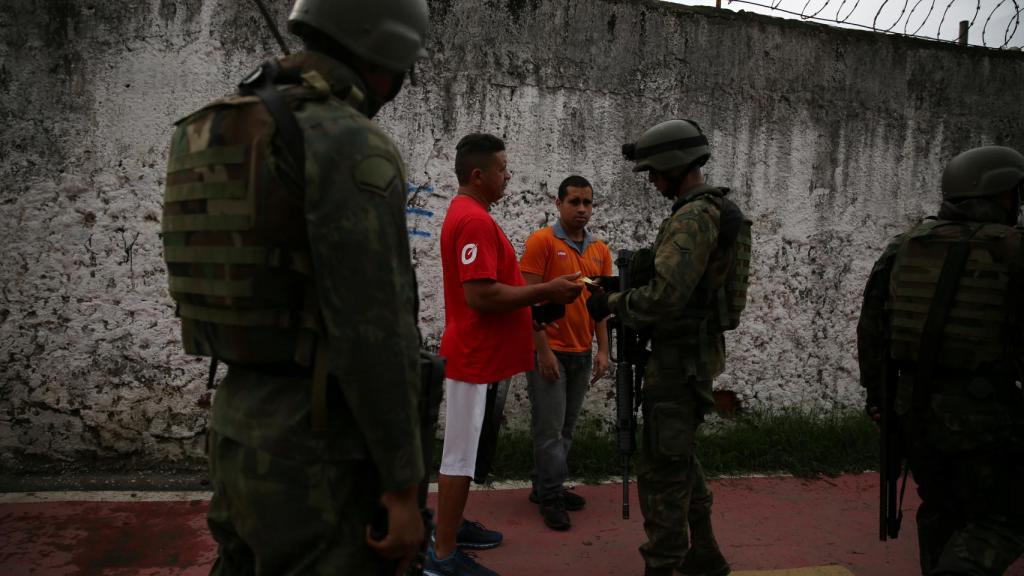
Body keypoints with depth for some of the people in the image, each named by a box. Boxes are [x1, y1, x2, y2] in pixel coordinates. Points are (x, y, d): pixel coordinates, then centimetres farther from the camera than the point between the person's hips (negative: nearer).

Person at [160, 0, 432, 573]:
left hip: (244, 427, 9)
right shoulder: (356, 147, -17)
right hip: (319, 453, -9)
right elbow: (375, 330, -23)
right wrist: (403, 484, -16)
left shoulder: (234, 146, 13)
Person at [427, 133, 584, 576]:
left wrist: (542, 296, 12)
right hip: (477, 358, -10)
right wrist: (547, 290, -18)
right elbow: (482, 295, -27)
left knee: (470, 451, 19)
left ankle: (453, 526, 33)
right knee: (463, 455, -1)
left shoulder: (467, 214, 15)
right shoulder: (475, 220, -20)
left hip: (483, 355, 10)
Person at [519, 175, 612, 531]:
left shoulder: (600, 251, 9)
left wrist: (603, 350, 5)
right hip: (550, 352, -6)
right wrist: (543, 350, -15)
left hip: (582, 354, 6)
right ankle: (550, 496, 14)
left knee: (566, 428, 13)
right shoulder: (542, 241, -8)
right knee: (550, 429, 1)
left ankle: (545, 487, 27)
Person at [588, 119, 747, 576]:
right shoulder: (715, 210, 14)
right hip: (694, 351, 11)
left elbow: (664, 295, -28)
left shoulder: (694, 216, -19)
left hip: (680, 358, -11)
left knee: (662, 469, -3)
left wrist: (611, 304, -14)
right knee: (679, 456, 21)